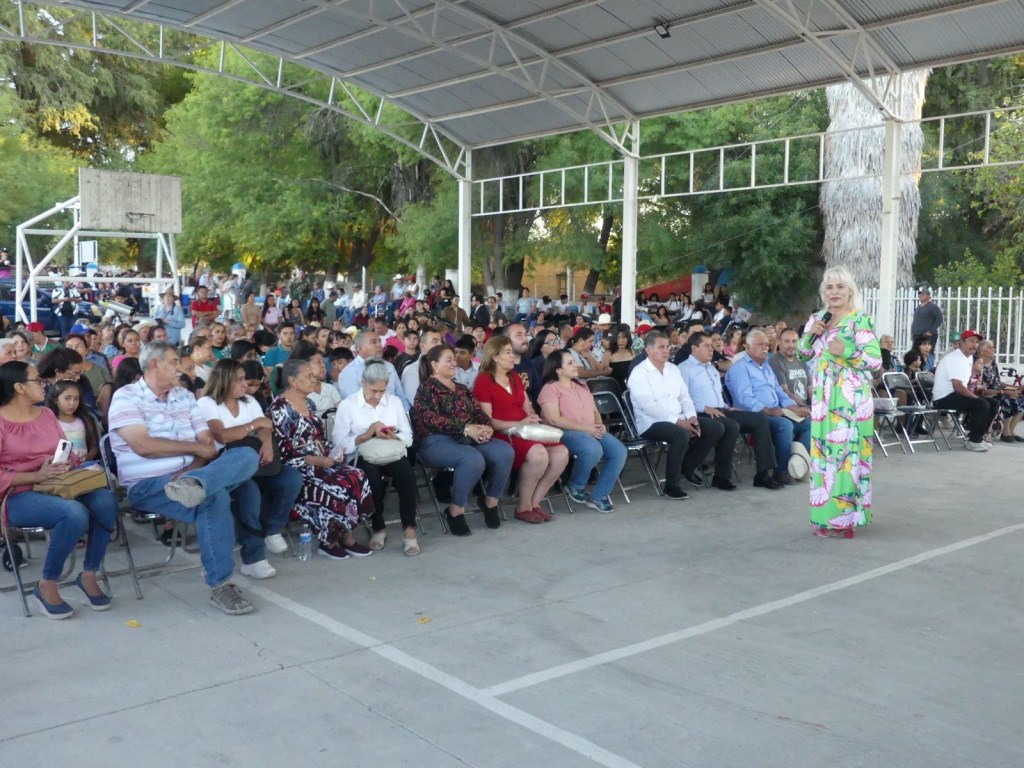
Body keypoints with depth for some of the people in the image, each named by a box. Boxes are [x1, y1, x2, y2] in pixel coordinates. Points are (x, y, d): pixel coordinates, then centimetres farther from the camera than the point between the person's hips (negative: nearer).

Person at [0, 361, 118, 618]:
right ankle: (46, 586, -14)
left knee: (106, 500, -25)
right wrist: (37, 476, -21)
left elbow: (67, 454, 19)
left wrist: (67, 464, -4)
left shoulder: (46, 414, 16)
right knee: (75, 513, -35)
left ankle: (88, 575, -10)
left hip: (58, 487, 6)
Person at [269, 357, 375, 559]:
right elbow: (284, 452, -17)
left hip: (321, 463, 8)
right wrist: (320, 461, -19)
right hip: (296, 469, -7)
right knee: (336, 488, -29)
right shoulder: (279, 408, -11)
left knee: (356, 478, -18)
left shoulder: (308, 403, 14)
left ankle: (347, 536, -12)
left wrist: (331, 453, -1)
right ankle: (329, 540, -7)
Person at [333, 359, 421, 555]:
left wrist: (393, 437, -12)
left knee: (407, 475, -31)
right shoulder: (347, 405, 2)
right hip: (363, 457, -2)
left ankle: (409, 529, -24)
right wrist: (366, 435, -16)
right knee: (373, 478, -36)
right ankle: (378, 528, -14)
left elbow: (408, 437, 9)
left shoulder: (394, 401, 13)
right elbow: (339, 443, -6)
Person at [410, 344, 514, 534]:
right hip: (437, 441, -7)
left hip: (469, 438, 7)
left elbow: (479, 412, 16)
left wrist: (486, 427, -9)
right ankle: (456, 511, -17)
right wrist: (466, 428, -21)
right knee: (474, 459, -36)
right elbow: (431, 418, -13)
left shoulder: (461, 388, 23)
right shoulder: (427, 387, 1)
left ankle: (491, 502, -2)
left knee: (506, 452, -19)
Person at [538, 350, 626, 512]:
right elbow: (554, 420, -16)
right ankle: (576, 486, -9)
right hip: (566, 432, -8)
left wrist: (600, 425, -2)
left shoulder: (581, 385, 21)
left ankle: (598, 496, -8)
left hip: (592, 431, 8)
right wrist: (585, 428, -18)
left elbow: (594, 410, 22)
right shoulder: (550, 388, -5)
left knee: (619, 451, -16)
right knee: (593, 449, -36)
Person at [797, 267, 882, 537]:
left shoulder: (861, 321, -7)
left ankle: (846, 517, 1)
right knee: (823, 454, 8)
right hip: (823, 398, 6)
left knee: (847, 454, -6)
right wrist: (810, 334, 0)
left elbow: (875, 360, -12)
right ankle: (827, 515, 17)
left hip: (850, 399, -6)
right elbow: (802, 355, 17)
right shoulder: (817, 318, 12)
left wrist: (846, 352, -25)